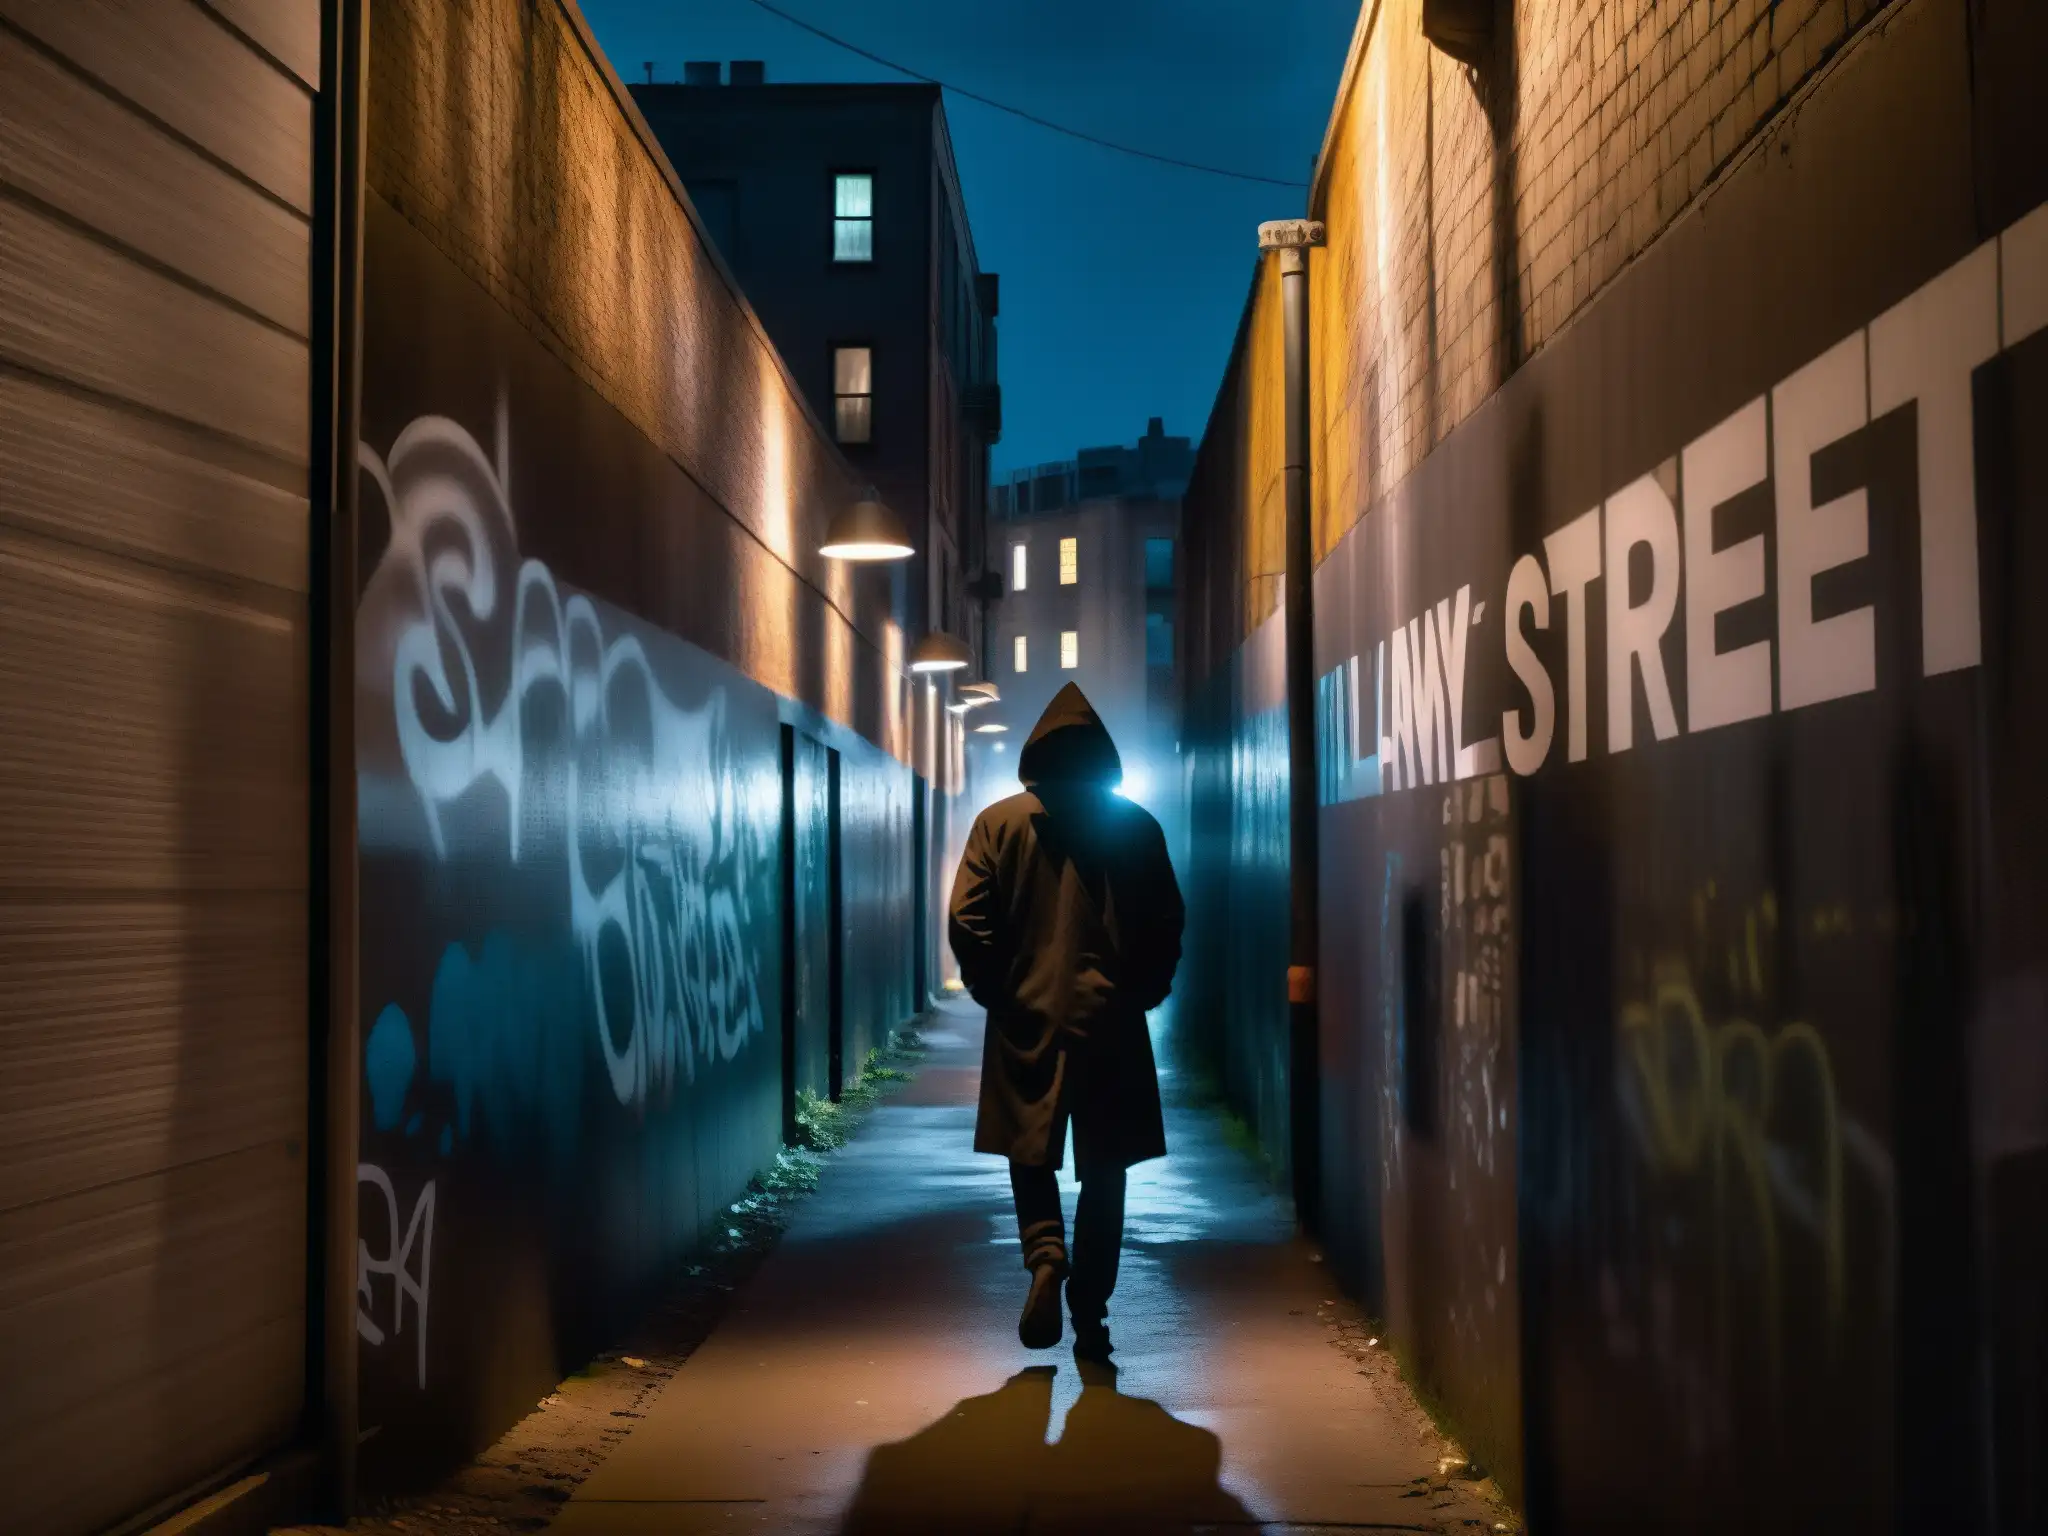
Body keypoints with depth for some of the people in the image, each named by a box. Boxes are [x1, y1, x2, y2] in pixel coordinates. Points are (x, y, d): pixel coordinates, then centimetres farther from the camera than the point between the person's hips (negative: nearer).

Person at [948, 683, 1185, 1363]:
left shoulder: (999, 823, -1)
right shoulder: (1137, 827, 1)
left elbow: (967, 922, -6)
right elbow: (1167, 924, 0)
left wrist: (995, 994, 6)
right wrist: (1141, 994, 12)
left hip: (1027, 1020, 0)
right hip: (1112, 1025, 0)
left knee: (1030, 1154, 15)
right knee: (1103, 1171, 9)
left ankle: (1045, 1255, -12)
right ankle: (1090, 1318, 8)